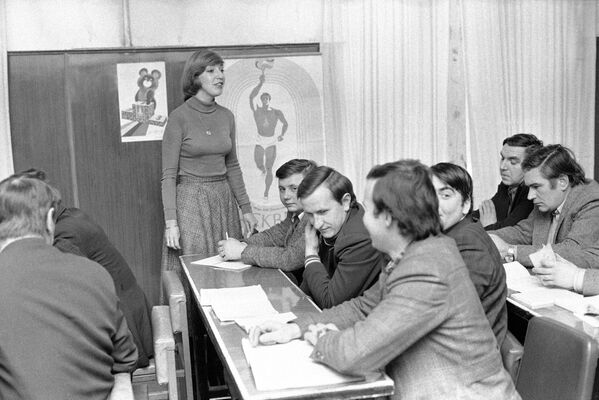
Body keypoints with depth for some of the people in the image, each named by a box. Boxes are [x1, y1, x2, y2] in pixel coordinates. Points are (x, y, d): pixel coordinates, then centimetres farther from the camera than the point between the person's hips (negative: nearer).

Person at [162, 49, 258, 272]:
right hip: (190, 201, -5)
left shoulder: (226, 116, 7)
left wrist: (246, 209, 13)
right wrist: (170, 222, -15)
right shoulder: (179, 117, -9)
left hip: (224, 200, 5)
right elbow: (168, 175, -9)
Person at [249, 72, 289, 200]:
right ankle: (263, 170, 44)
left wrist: (282, 134, -9)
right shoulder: (256, 110, -4)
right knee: (259, 166, 4)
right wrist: (260, 84, -29)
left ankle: (266, 193, 0)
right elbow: (251, 97, -21)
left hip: (272, 142, -1)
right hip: (259, 141, 1)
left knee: (269, 169, -6)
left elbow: (285, 124, 9)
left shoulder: (276, 112, -2)